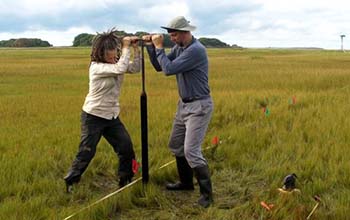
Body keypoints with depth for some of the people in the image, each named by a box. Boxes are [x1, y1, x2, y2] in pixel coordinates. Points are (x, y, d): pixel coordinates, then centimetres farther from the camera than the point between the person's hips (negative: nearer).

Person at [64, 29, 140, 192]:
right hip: (93, 117, -7)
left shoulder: (115, 63, 3)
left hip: (112, 117, 7)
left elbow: (135, 68, -5)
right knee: (86, 152, -1)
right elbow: (120, 69, -33)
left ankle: (126, 180, 23)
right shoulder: (96, 67, -20)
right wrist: (126, 47, -24)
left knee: (126, 147, 6)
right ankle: (70, 182, 16)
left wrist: (136, 49, -15)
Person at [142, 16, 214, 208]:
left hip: (199, 106, -9)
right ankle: (186, 182, 35)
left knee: (191, 150, -14)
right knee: (176, 145, 18)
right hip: (184, 104, 10)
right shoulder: (179, 48, 5)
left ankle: (206, 194, -3)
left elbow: (169, 69, -25)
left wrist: (159, 47, -13)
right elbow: (159, 67, 10)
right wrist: (151, 46, -2)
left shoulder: (196, 50, -23)